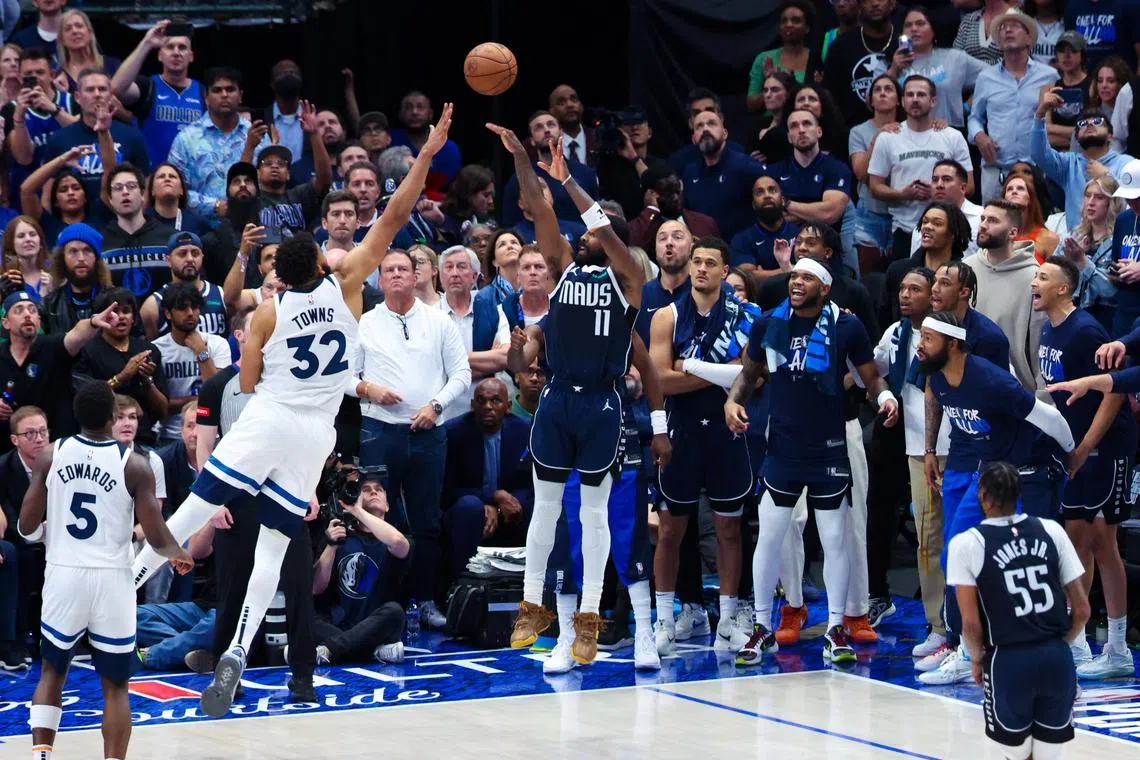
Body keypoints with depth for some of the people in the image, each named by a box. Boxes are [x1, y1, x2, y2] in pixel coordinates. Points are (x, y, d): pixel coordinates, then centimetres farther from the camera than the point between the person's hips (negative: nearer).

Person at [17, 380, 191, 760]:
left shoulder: (51, 456, -2)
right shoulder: (134, 465, -8)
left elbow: (27, 527, -1)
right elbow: (156, 538, -8)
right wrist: (179, 555, 14)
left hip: (63, 575, 2)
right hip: (111, 580, -2)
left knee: (52, 673, 20)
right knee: (115, 686, 9)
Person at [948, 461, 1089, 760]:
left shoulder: (966, 544, -5)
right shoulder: (1051, 531, 5)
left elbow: (971, 624, -7)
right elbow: (1082, 610, 5)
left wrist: (977, 659, 11)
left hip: (1009, 662, -3)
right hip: (1057, 659, 3)